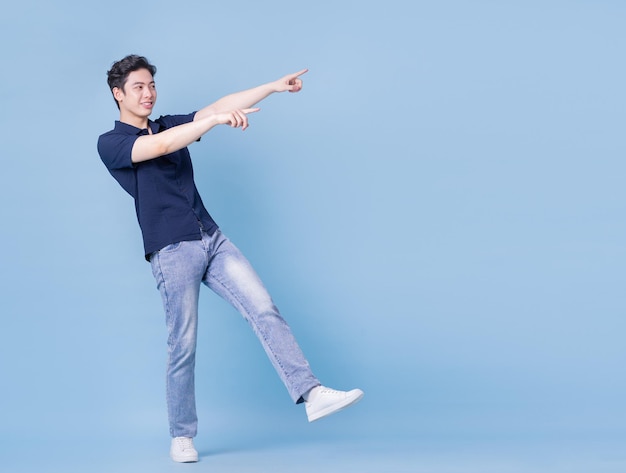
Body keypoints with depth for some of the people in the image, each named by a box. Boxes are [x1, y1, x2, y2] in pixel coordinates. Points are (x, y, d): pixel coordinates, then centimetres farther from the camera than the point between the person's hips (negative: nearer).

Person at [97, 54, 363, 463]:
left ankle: (311, 394, -14)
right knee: (183, 346, -1)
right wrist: (218, 119, -29)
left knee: (264, 310, -9)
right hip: (172, 251, -5)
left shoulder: (171, 126, 17)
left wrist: (275, 86, -2)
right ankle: (182, 436, 14)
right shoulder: (110, 143, -2)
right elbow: (159, 146, -21)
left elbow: (222, 105, 7)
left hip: (213, 240, 5)